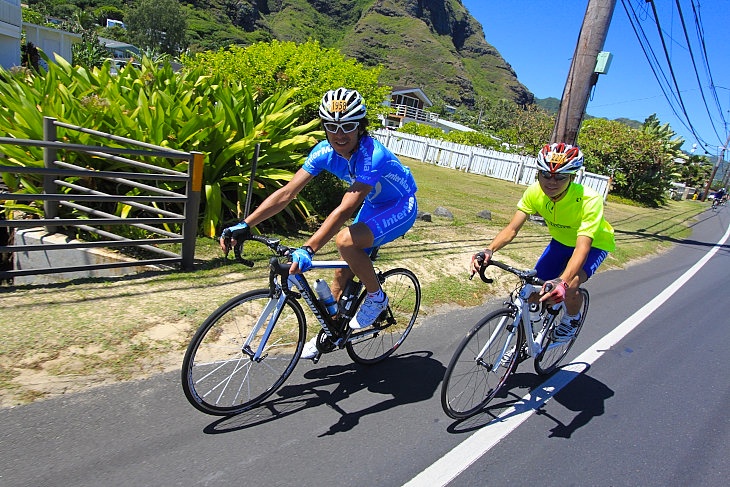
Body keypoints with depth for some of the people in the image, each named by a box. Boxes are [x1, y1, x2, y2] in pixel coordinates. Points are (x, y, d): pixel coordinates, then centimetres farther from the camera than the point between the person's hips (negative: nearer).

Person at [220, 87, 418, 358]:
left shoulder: (372, 156, -35)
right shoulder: (325, 152, -15)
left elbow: (345, 209, -44)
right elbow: (286, 193, -20)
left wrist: (308, 250, -52)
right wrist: (244, 225, -28)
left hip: (400, 207, -6)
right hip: (373, 205, 7)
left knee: (346, 240, -31)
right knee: (343, 273, 5)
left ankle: (377, 298, -6)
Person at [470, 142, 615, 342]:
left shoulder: (589, 200, -37)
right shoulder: (535, 192, -25)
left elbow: (582, 247, -45)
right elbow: (512, 228, -28)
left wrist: (562, 282, -61)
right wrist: (489, 249, -48)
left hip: (594, 244, -4)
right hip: (561, 241, 4)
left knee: (570, 286, -30)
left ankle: (572, 318, 5)